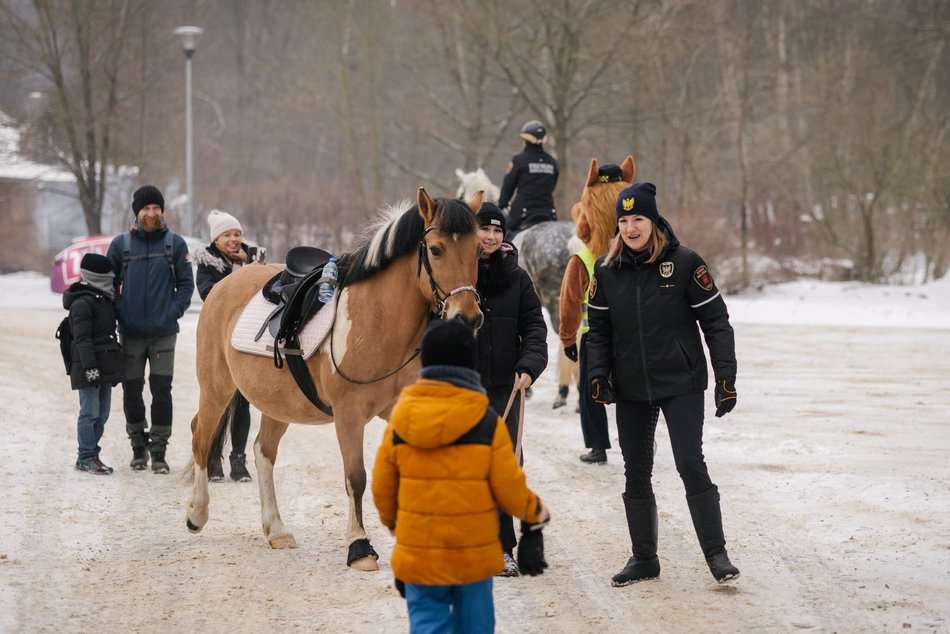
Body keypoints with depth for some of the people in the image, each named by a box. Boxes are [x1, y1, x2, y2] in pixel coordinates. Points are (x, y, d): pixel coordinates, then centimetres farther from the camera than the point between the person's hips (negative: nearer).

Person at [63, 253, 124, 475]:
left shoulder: (104, 300, 17)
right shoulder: (82, 303, -13)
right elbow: (82, 339, -18)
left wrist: (115, 366, 24)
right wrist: (90, 367, -24)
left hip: (105, 367, 9)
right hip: (89, 368, -9)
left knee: (102, 414, 10)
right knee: (90, 412, -6)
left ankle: (89, 456, 17)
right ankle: (87, 458, 0)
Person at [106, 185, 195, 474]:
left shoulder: (175, 243, 1)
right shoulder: (120, 244, 3)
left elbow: (186, 283, 4)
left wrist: (174, 311, -8)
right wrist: (117, 314, -2)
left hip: (163, 332, -1)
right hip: (130, 333, 1)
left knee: (162, 391, -4)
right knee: (131, 391, 8)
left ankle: (158, 451, 2)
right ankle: (138, 447, 22)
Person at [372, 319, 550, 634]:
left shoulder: (401, 419, -3)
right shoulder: (487, 421, -10)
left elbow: (382, 484, 4)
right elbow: (509, 487, -8)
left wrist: (392, 522, 24)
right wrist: (535, 514, 13)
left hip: (418, 551, 1)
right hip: (473, 550, -1)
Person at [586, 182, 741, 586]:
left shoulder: (684, 263, -7)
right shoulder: (607, 270, 3)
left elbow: (715, 321, -5)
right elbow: (598, 329, 11)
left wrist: (725, 377, -10)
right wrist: (598, 375, -2)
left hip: (681, 384, -4)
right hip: (630, 389, 4)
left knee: (690, 464, -11)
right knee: (636, 472, 8)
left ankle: (716, 553, -3)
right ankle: (643, 558, 19)